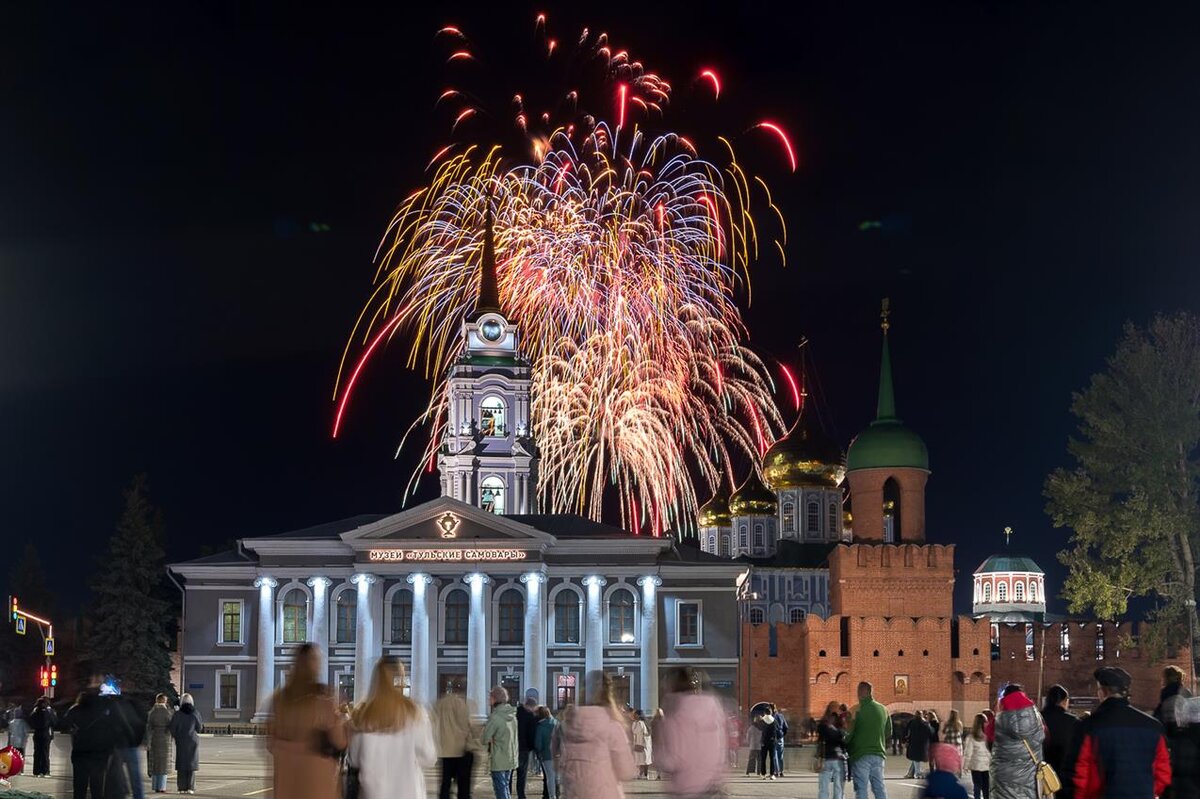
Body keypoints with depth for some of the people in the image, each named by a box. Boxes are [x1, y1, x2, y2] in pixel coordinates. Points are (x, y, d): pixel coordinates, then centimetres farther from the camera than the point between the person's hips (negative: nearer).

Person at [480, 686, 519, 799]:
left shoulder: (495, 717, -18)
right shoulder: (512, 716, 6)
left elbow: (484, 740, -15)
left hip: (498, 761, -7)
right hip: (511, 760, 7)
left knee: (500, 790, -2)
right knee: (506, 787, 18)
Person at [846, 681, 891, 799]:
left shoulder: (856, 710, -10)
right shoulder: (883, 709, 6)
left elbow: (849, 732, -9)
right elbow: (888, 732, 15)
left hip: (861, 754, -5)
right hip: (879, 754, 5)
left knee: (861, 788, -2)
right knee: (879, 787, 9)